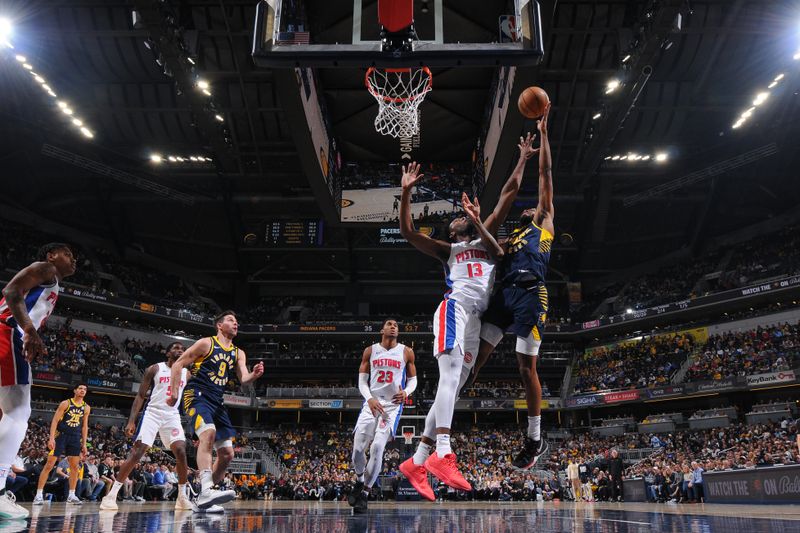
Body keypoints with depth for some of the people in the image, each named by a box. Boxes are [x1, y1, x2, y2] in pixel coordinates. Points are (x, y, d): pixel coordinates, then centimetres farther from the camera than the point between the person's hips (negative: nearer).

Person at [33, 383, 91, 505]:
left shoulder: (86, 407, 7)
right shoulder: (65, 403, -5)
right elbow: (55, 421, -9)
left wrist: (84, 444, 8)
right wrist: (51, 438, -19)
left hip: (75, 437, 4)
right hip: (61, 435, -4)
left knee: (74, 466, 2)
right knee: (49, 464, -6)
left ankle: (71, 495, 9)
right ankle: (39, 494, 0)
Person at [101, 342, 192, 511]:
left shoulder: (186, 373, 8)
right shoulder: (155, 369, -1)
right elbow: (140, 395, -2)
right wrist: (131, 421, -10)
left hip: (172, 416, 3)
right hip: (152, 413, -2)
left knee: (181, 452, -13)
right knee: (136, 453, -11)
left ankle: (182, 497, -2)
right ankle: (111, 495, -3)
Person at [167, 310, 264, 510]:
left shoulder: (238, 353, 14)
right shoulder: (206, 343, -3)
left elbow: (243, 379, 1)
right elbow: (178, 364, -2)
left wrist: (254, 375, -21)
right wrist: (174, 392, -9)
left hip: (217, 402, 8)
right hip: (197, 395, -8)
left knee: (227, 454, 4)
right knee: (208, 433, -35)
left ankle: (203, 498, 15)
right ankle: (206, 491, -45)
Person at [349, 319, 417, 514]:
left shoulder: (406, 352, 6)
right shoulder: (370, 351, 8)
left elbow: (413, 379, 11)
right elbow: (362, 381, 7)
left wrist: (406, 392, -12)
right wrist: (369, 398, -12)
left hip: (393, 404, -2)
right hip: (372, 403, 2)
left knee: (377, 447, -18)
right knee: (358, 448, -7)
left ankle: (364, 493, -4)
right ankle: (360, 481, 24)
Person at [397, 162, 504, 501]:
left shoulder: (487, 241, 29)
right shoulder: (448, 250, 24)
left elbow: (499, 253, 4)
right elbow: (408, 232, 15)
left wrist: (477, 220, -5)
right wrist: (406, 192, 6)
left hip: (476, 318, 3)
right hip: (454, 307, -3)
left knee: (453, 384, -2)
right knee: (450, 375, -25)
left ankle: (417, 462, 1)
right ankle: (442, 454, -40)